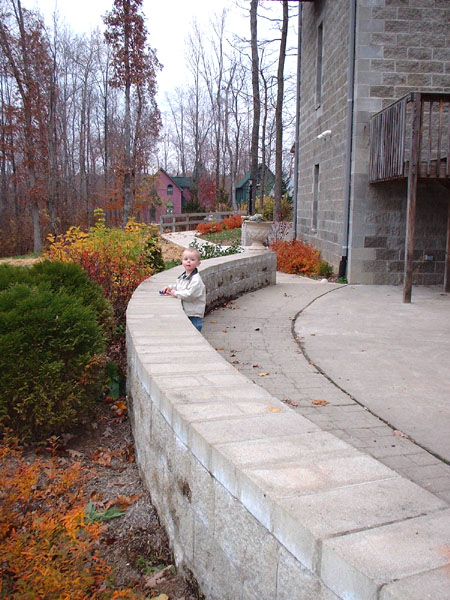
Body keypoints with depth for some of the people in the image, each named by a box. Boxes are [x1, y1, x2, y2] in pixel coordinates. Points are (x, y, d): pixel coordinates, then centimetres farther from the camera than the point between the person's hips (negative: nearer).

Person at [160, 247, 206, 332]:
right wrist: (169, 287, 11)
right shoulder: (182, 277, 11)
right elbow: (176, 285, 30)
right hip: (183, 314, 8)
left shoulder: (196, 279, -17)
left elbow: (190, 294, -25)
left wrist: (176, 293, -15)